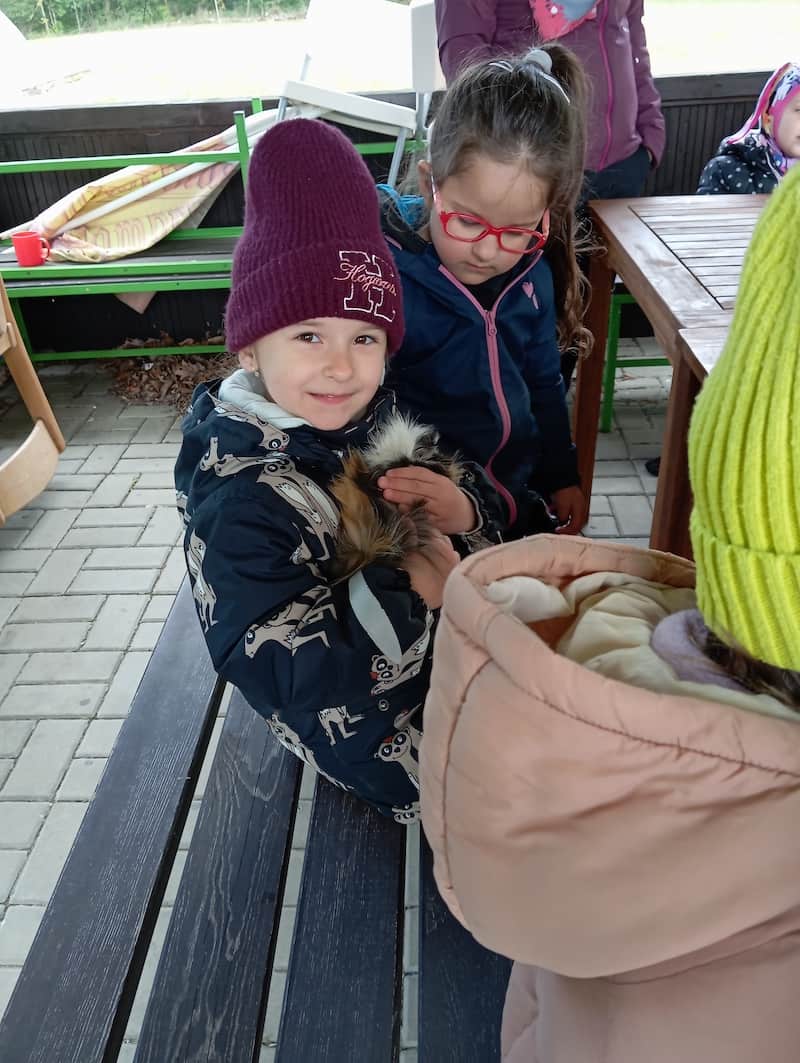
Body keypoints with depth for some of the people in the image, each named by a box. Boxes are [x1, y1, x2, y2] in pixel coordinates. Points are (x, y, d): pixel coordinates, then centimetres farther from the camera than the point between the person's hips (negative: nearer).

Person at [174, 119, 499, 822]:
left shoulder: (382, 415, -9)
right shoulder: (241, 505, -29)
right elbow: (289, 678, -33)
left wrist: (460, 508, -23)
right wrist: (414, 587, -29)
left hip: (454, 649, 7)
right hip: (391, 737, -6)